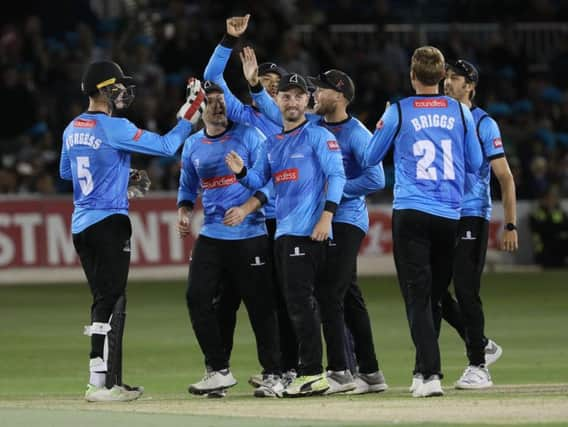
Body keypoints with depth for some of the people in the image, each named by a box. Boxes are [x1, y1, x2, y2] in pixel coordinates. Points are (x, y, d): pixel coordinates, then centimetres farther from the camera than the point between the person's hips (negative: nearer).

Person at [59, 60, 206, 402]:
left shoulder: (73, 130, 10)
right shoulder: (114, 128, -15)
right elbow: (166, 146, -16)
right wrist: (190, 114, -6)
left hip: (81, 225, 8)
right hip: (109, 221, -8)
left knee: (104, 299, 15)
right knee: (111, 301, -6)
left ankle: (110, 380, 16)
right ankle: (102, 384, -10)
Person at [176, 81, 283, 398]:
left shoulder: (249, 136, -3)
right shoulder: (192, 145, 12)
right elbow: (188, 187, 23)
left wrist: (246, 209, -20)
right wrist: (183, 213, 4)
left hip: (250, 234, -5)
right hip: (211, 236, 5)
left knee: (260, 305, -4)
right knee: (198, 298, -3)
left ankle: (274, 375, 3)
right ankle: (219, 371, 8)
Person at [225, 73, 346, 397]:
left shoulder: (318, 136, -2)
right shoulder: (273, 143, 20)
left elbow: (336, 175, -10)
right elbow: (258, 181, 20)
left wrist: (326, 215, -21)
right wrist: (241, 171, -2)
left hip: (308, 232, -8)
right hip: (283, 232, 8)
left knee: (300, 301, -14)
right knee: (295, 302, 9)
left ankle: (313, 374, -14)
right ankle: (307, 369, 14)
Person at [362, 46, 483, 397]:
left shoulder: (398, 112, -2)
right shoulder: (461, 112, 4)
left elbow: (371, 158, 10)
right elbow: (475, 164, 11)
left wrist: (382, 127, 26)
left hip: (411, 214, -3)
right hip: (450, 216, 3)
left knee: (418, 297, -6)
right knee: (434, 296, 15)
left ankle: (431, 373, -19)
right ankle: (424, 370, 22)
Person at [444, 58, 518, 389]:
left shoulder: (483, 123, -3)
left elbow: (505, 178, -6)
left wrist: (511, 226, -12)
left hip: (472, 217, -6)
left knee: (466, 292, -11)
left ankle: (478, 366, -4)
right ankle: (482, 345, 24)